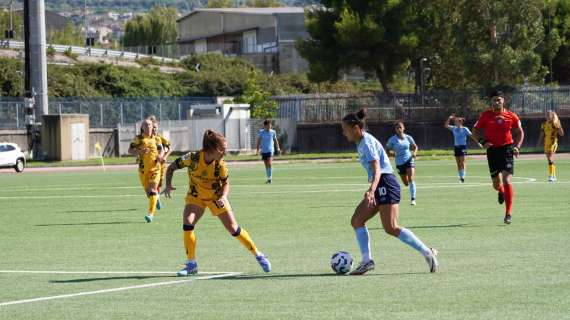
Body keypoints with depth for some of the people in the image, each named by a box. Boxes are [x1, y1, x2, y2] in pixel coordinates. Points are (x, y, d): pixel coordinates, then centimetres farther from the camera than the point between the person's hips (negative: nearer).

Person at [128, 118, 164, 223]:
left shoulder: (156, 138, 7)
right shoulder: (138, 138, 2)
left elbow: (161, 150, 18)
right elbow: (130, 150, -1)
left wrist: (160, 155, -6)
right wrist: (139, 152, -19)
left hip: (155, 168, -1)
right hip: (143, 168, 1)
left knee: (153, 190, -13)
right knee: (147, 190, 9)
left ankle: (151, 213, -15)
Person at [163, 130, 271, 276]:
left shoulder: (220, 165, -23)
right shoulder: (193, 158, -26)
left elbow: (225, 184, -8)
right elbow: (171, 167, -11)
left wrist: (223, 197, -28)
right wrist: (168, 185, -26)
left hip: (216, 197, 0)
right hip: (196, 197, 0)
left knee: (233, 229, -3)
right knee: (187, 224, -22)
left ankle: (258, 255, 17)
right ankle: (191, 265, -8)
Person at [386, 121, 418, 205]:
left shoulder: (408, 138, 0)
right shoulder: (392, 139, -4)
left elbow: (415, 146, 14)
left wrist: (414, 153, -6)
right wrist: (392, 154, -15)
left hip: (409, 160, -1)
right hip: (399, 163, 1)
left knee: (411, 179, -18)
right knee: (406, 183, 9)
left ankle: (413, 199, -13)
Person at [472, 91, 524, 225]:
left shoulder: (511, 116, -2)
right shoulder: (486, 115, -1)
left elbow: (520, 133, 11)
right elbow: (475, 132, 4)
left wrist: (517, 147, -5)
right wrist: (483, 142, -14)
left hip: (507, 148, -2)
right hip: (492, 149, 2)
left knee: (506, 181, -14)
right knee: (496, 184, 8)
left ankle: (508, 214, -10)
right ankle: (501, 192, 48)